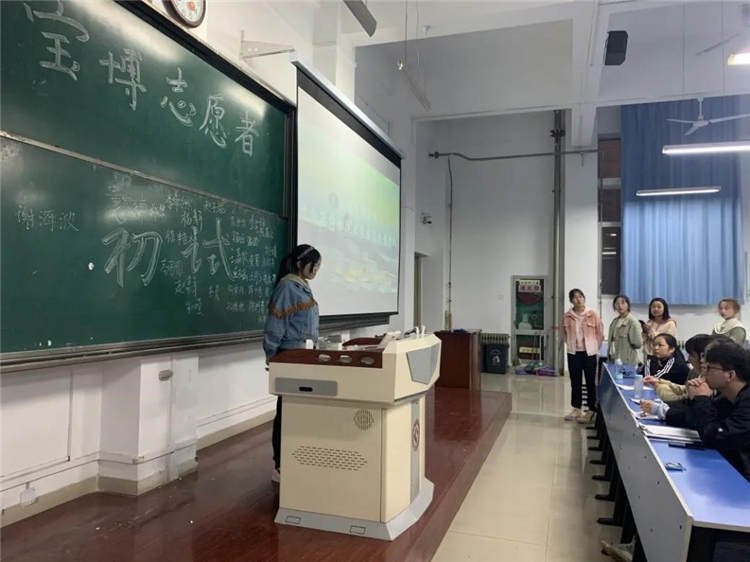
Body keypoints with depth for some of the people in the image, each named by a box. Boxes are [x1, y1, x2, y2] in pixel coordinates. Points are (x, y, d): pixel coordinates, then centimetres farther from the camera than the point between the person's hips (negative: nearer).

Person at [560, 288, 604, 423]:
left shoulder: (592, 315, -7)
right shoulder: (567, 316, -1)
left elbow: (600, 333, 1)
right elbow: (563, 333, 15)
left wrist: (594, 347, 3)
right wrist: (571, 343, 10)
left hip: (589, 353, -2)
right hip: (573, 353, 3)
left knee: (591, 382, 2)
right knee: (575, 382, 10)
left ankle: (591, 411, 10)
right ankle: (576, 409, 22)